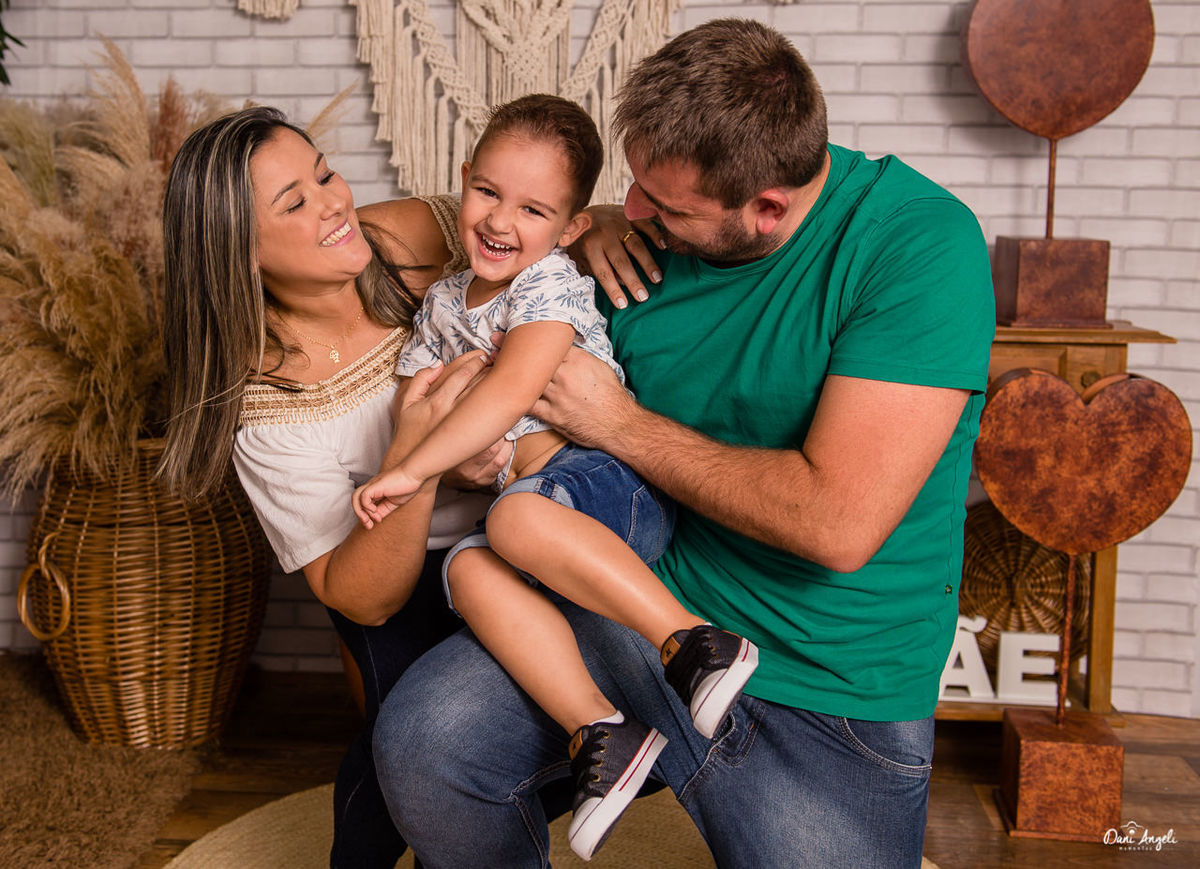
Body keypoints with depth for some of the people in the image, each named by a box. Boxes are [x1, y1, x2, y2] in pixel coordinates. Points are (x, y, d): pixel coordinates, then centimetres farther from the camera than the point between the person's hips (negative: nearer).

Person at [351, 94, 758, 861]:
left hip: (615, 482, -6)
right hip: (527, 489, 6)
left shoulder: (552, 285, -5)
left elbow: (510, 393, -18)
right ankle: (599, 730, -32)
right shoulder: (444, 304, 20)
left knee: (518, 517, -36)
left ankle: (692, 641, -36)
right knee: (469, 566, -25)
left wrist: (412, 470, -17)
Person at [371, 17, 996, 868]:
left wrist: (624, 426, -14)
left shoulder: (921, 241, -18)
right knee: (421, 738, -17)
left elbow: (838, 525, -25)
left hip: (832, 698, -3)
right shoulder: (651, 241, 1)